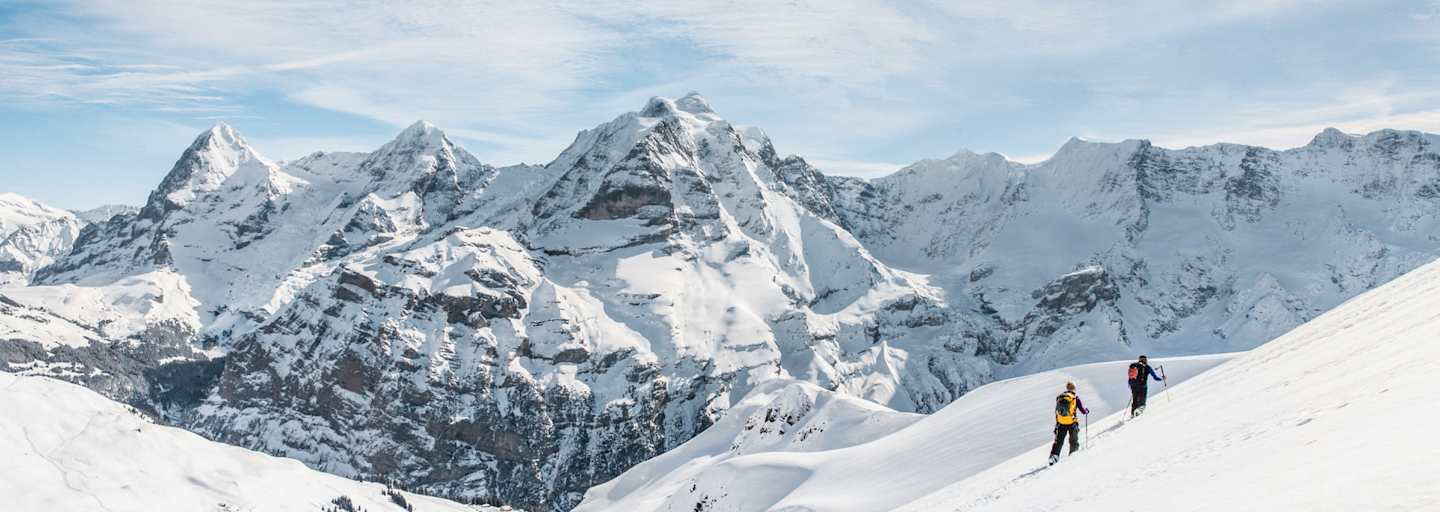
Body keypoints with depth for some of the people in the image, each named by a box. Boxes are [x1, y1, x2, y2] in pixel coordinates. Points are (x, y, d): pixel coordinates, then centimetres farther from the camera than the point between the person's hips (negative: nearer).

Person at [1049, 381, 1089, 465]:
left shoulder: (1059, 397, 6)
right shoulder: (1075, 398, -5)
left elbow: (1056, 411, 15)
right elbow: (1083, 411, -2)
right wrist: (1087, 411, 22)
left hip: (1060, 423, 3)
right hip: (1072, 423, -3)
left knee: (1058, 441, 11)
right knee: (1074, 441, 16)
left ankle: (1054, 455, -2)